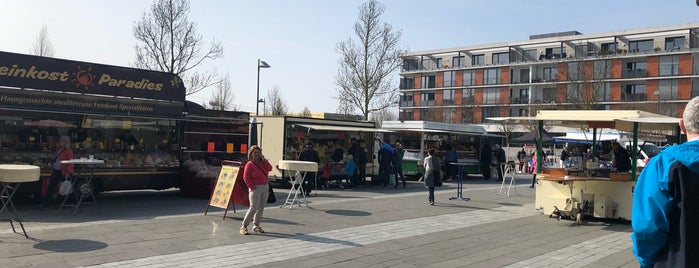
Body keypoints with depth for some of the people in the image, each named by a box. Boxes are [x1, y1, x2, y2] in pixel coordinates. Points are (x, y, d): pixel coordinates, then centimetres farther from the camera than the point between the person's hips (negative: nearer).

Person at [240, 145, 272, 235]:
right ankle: (244, 227, -4)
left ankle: (256, 226, 20)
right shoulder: (249, 164, -6)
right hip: (256, 188, -6)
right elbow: (245, 177, -8)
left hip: (265, 187, 7)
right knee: (254, 207, -12)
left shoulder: (262, 162, 11)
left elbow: (269, 168, -6)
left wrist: (264, 159, -6)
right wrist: (252, 186, -13)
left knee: (261, 208, 9)